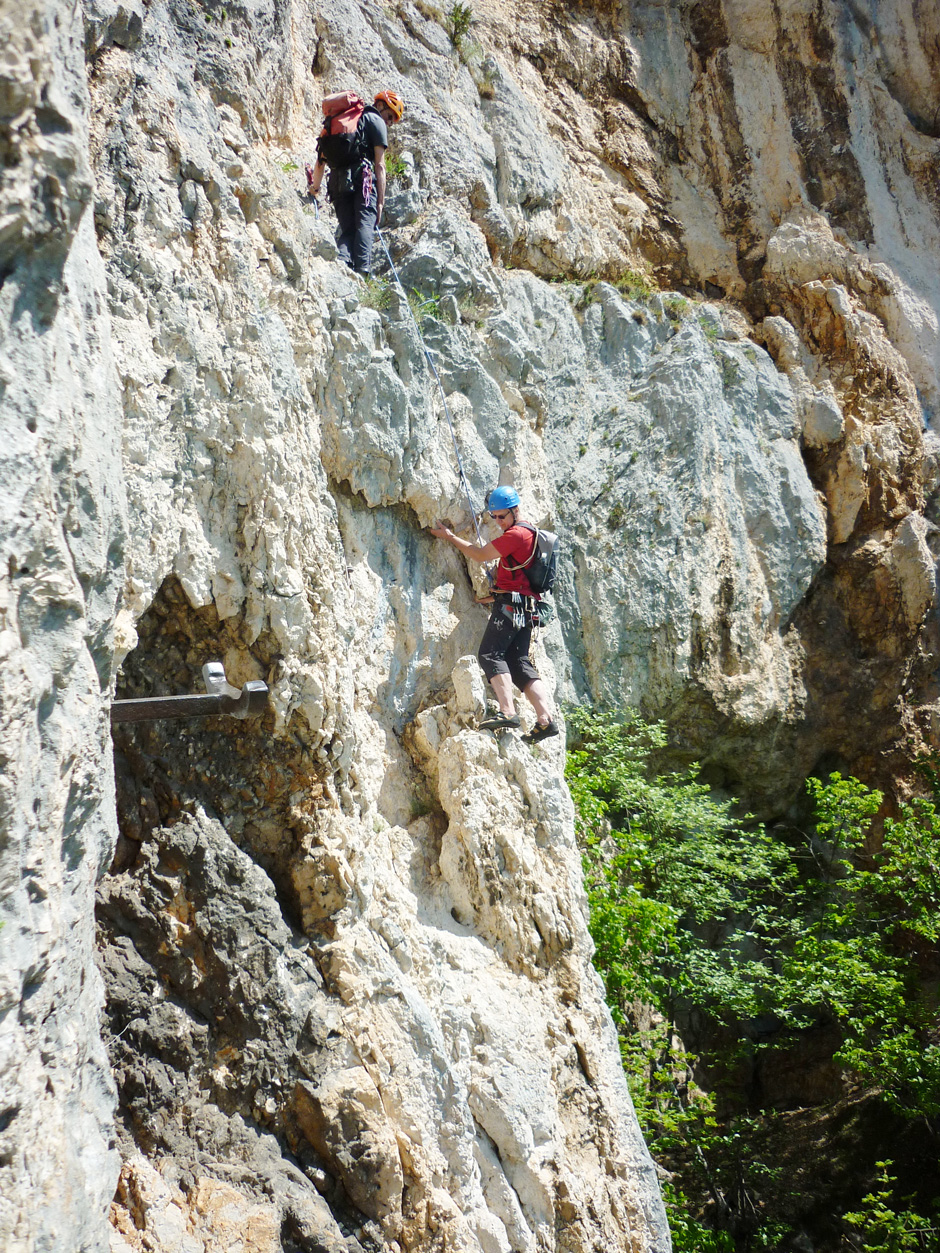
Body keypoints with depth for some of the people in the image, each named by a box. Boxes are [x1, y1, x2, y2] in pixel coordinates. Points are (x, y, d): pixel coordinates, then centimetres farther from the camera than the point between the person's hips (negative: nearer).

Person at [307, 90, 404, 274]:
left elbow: (321, 159, 26)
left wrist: (315, 187, 32)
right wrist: (381, 200, 0)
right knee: (365, 225, -12)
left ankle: (342, 260, -18)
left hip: (337, 182, 6)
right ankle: (362, 269, -29)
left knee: (347, 228, 7)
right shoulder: (376, 121, 10)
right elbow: (379, 165, 1)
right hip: (362, 180, -6)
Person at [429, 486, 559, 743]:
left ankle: (508, 712, -25)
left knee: (490, 654, -13)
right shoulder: (528, 534, 24)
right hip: (525, 609, 10)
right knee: (519, 662, 4)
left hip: (510, 603, -10)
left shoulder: (515, 534, -8)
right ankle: (546, 719, -6)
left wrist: (450, 537, 7)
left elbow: (480, 555, -3)